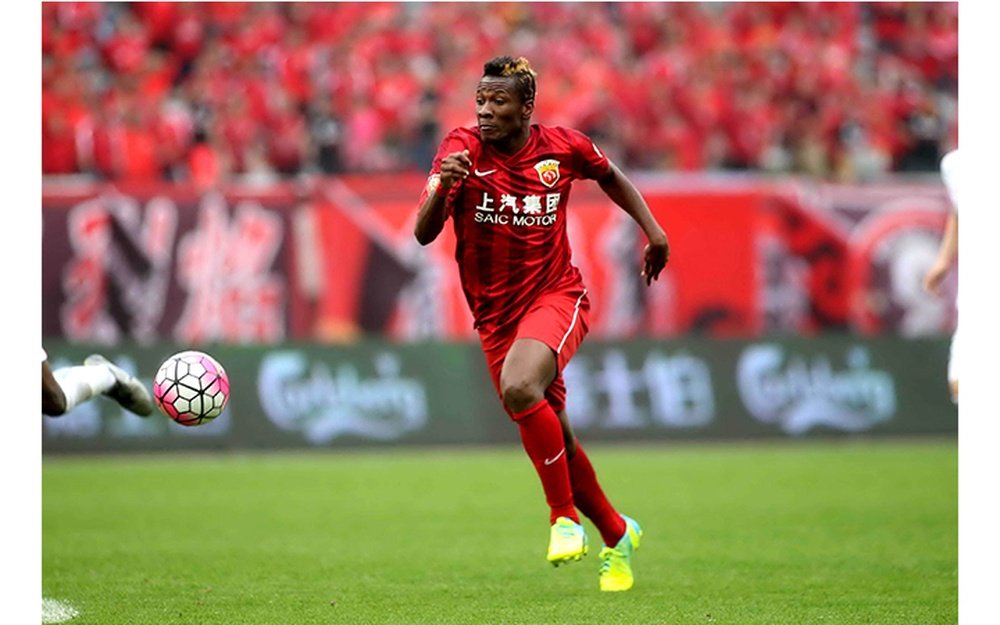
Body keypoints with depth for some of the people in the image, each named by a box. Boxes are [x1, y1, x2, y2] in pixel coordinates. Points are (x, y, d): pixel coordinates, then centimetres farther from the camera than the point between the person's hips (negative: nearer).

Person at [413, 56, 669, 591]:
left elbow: (610, 176, 18)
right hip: (497, 316, 2)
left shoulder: (562, 147, -6)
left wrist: (653, 231, 11)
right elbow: (423, 234, -20)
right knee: (555, 442, 8)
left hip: (556, 297, -2)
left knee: (520, 387, -32)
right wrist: (441, 188, -39)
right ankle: (617, 536, 31)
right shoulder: (462, 150, -10)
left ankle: (566, 517, -16)